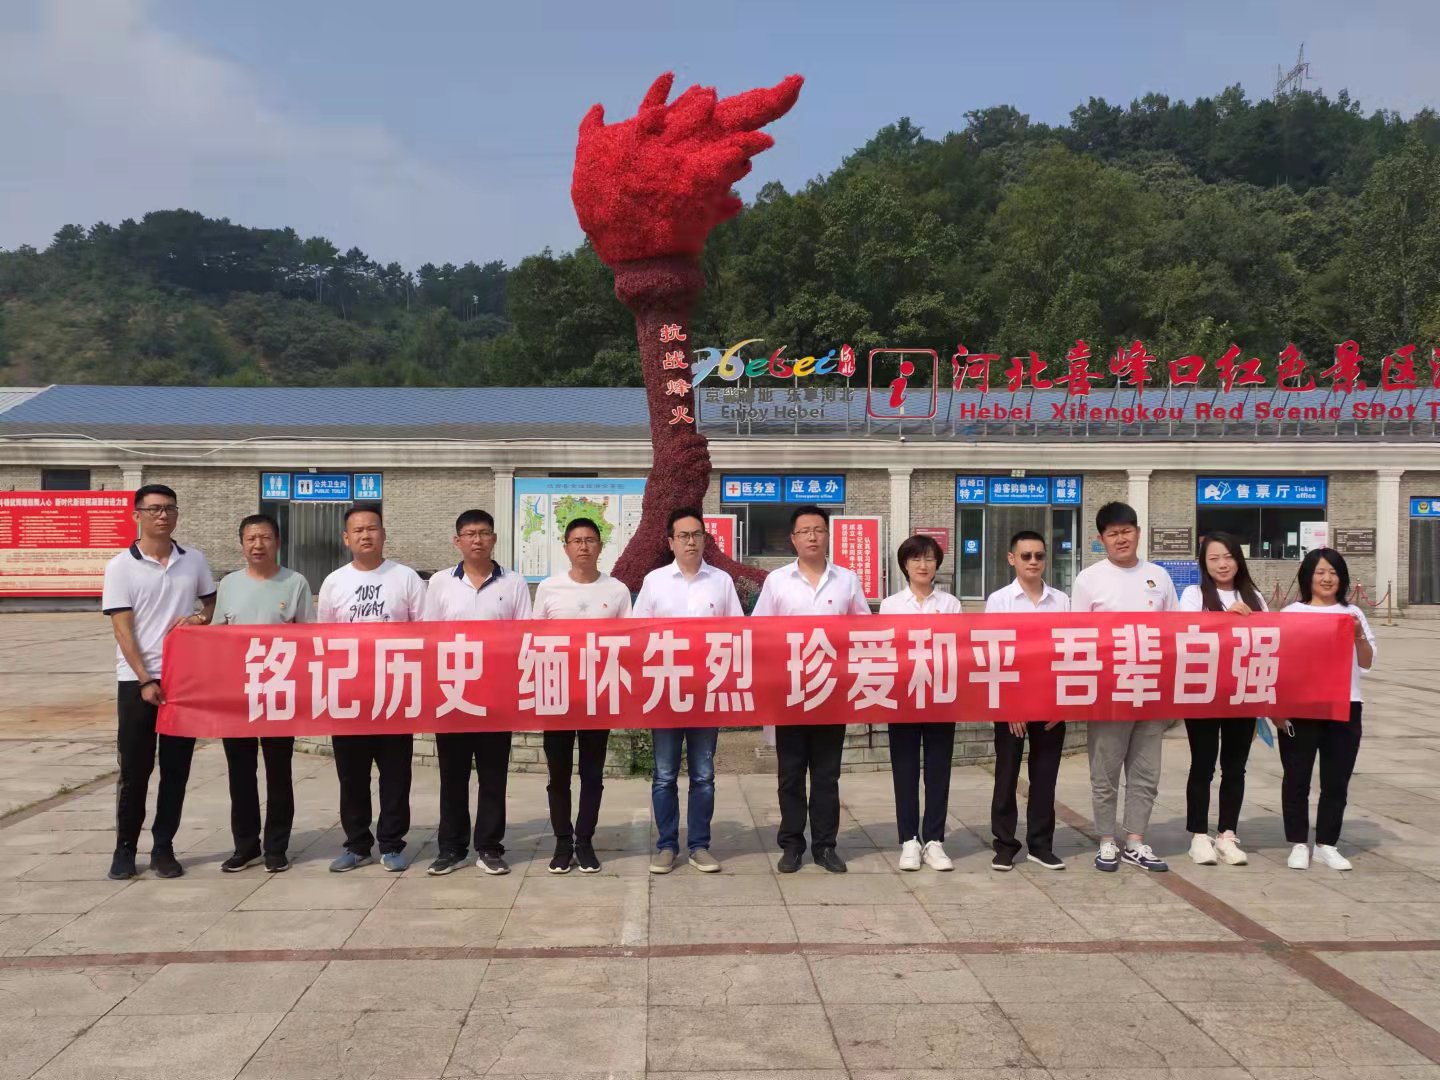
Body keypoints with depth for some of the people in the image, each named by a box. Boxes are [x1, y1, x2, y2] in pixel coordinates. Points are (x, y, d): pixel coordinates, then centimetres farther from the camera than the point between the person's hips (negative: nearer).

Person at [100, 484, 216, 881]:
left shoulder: (194, 561, 5)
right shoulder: (121, 566, -4)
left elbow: (214, 604, 18)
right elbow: (122, 630, -8)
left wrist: (198, 618, -5)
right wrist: (145, 681, -15)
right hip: (137, 680, -3)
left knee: (176, 768, 7)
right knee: (134, 769, 3)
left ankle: (163, 847, 17)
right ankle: (125, 848, 17)